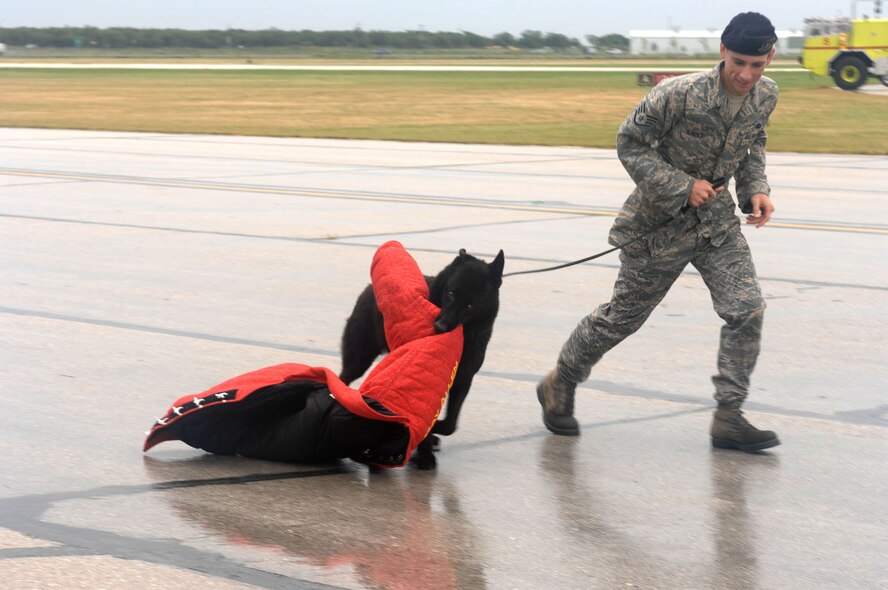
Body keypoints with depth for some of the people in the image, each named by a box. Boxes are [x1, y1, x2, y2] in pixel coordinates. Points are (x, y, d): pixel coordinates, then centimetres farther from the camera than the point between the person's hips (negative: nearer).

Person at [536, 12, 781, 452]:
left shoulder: (765, 96, -7)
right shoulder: (678, 95, -28)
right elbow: (630, 144, -16)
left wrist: (756, 189, -3)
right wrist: (682, 186, -24)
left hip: (717, 219, 5)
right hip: (661, 222, -5)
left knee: (747, 309, -10)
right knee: (625, 315, 9)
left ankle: (728, 418, 1)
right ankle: (559, 385, 32)